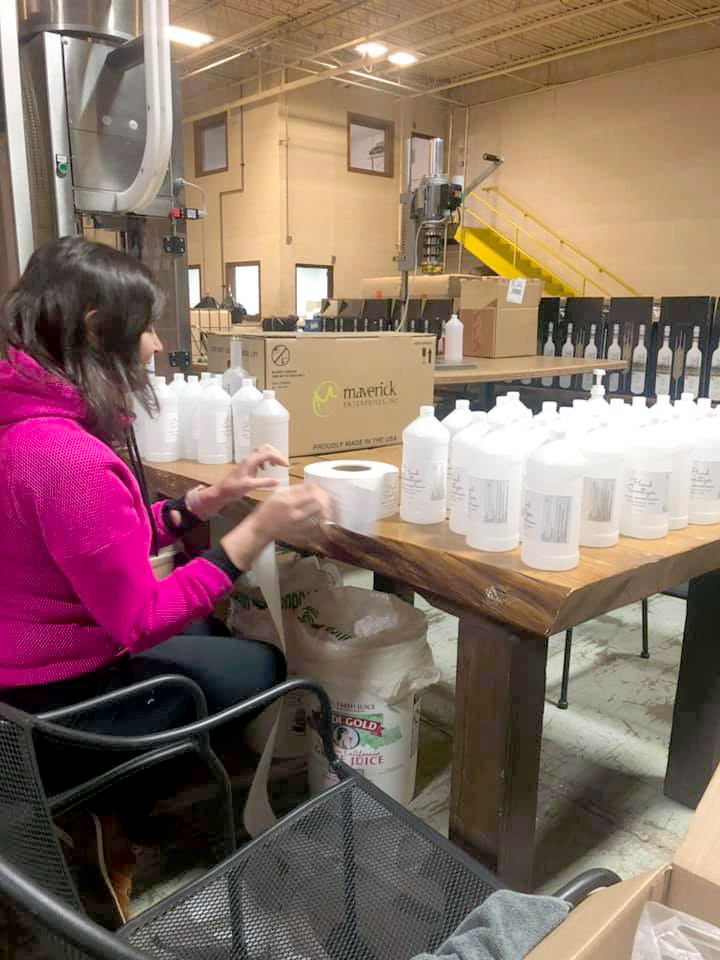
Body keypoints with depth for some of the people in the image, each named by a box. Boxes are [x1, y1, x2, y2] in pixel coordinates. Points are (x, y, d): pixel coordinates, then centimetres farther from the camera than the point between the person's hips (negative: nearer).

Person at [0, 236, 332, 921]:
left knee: (207, 635, 27)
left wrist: (215, 496, 0)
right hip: (58, 703, -9)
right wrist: (258, 532, -25)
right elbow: (139, 622, -24)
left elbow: (115, 541, 6)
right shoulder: (66, 458, -31)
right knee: (262, 667, 11)